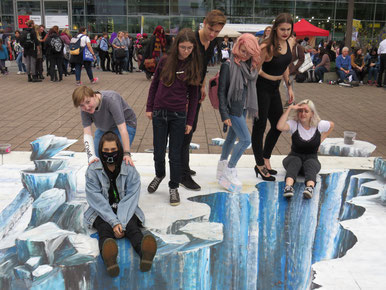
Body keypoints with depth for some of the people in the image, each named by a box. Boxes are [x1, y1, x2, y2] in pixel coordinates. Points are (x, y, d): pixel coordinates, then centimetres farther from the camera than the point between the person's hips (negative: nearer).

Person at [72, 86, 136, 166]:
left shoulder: (111, 100, -36)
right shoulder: (84, 110, -21)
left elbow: (122, 129, -38)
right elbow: (87, 133, -25)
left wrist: (127, 154, -42)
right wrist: (91, 156, -38)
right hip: (104, 128, 5)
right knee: (94, 161, -1)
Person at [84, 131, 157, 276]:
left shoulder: (130, 170, -4)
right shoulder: (93, 170, -5)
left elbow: (130, 198, -10)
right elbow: (97, 200, -13)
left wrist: (121, 223, -25)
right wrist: (114, 222, -25)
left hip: (125, 210, 1)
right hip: (101, 211, -1)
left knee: (132, 226, -29)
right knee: (105, 228, -32)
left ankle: (145, 254, -62)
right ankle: (109, 259, -66)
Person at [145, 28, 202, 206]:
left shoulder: (193, 66, -1)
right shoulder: (165, 61, -1)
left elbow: (193, 96, 2)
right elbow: (154, 85, 9)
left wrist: (190, 121, 0)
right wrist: (149, 108, 6)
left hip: (179, 115, -1)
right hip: (159, 113, 1)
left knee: (175, 154, 5)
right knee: (159, 151, 9)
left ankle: (174, 187, 21)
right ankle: (159, 175, 38)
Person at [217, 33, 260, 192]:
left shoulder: (251, 66, 6)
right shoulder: (228, 65, -15)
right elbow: (221, 91, -15)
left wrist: (253, 108, 13)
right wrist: (224, 114, -17)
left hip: (243, 108, 7)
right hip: (232, 107, -7)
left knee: (232, 138, 15)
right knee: (246, 139, -11)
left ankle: (221, 169, 28)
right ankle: (229, 171, 3)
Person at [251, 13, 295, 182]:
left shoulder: (287, 44, 3)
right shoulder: (267, 47, -22)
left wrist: (289, 87, 16)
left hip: (274, 89, 9)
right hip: (261, 89, -9)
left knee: (278, 126, 14)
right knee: (260, 126, 0)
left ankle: (265, 159, 31)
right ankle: (260, 165, 13)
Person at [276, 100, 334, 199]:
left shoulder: (319, 125, -1)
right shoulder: (294, 124, -8)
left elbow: (331, 125, 22)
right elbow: (280, 127, -30)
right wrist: (289, 108, -25)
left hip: (312, 158, 1)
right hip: (294, 156, -1)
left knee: (310, 164, -35)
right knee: (295, 161, -37)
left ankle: (310, 187, -64)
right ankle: (288, 187, -62)